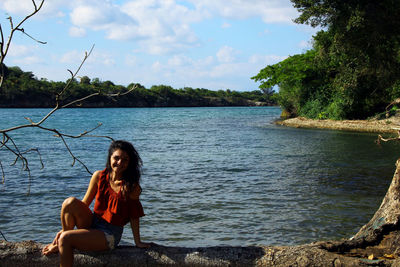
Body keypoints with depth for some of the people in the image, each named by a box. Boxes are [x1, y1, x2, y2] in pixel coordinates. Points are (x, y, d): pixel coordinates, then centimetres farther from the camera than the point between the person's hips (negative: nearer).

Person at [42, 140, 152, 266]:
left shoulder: (132, 187, -14)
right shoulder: (99, 176, -2)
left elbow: (134, 216, -7)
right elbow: (84, 203, 4)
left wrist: (138, 242, -1)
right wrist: (65, 229, 3)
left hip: (109, 234, -4)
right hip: (92, 224, 4)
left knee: (65, 238, -24)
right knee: (70, 202, -22)